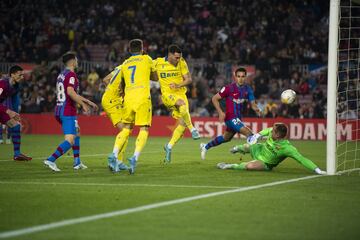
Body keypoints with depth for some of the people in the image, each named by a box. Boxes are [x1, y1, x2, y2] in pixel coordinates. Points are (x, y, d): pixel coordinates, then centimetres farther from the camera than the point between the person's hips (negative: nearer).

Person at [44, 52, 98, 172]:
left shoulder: (61, 75, 18)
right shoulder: (71, 74, -11)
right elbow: (70, 92, -26)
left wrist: (88, 102, 30)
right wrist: (83, 104, -18)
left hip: (59, 111, 10)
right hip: (68, 112, -10)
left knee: (77, 133, 25)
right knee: (70, 140, -13)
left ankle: (77, 162, 26)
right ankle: (51, 160, -24)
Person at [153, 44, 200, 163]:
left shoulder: (181, 63, -4)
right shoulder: (158, 63, -7)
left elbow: (189, 79, -3)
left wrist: (178, 85, -20)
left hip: (181, 94, 3)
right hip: (167, 95, -3)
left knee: (182, 123, -5)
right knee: (182, 104, -36)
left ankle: (169, 146, 12)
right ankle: (192, 129, -25)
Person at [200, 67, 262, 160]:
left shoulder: (248, 89, 2)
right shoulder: (229, 88, -15)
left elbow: (252, 103, 3)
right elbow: (214, 99, -7)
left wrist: (257, 109, -21)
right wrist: (220, 112, -19)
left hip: (238, 117, 8)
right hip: (230, 117, -8)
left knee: (226, 138, 26)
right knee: (248, 133, -22)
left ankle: (205, 146, 44)